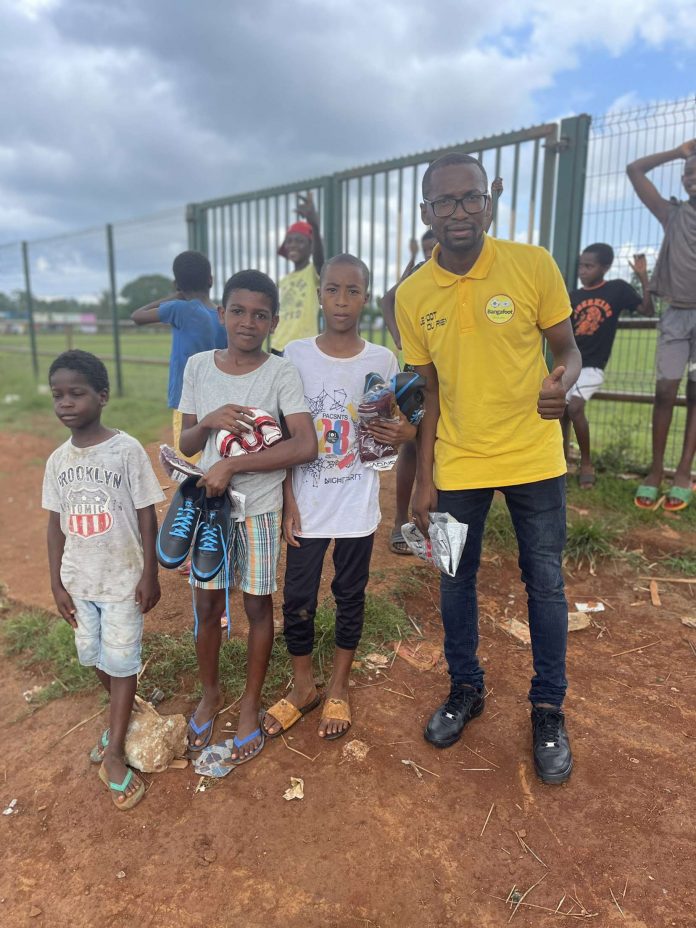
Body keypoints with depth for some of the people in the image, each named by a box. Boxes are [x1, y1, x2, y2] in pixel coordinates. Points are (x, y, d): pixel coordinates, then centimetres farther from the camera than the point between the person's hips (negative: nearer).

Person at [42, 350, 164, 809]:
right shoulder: (58, 460, -1)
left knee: (121, 660, 5)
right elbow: (56, 524, 5)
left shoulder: (127, 450, -15)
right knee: (95, 657, 19)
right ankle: (122, 717, 43)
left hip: (123, 579, -5)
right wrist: (56, 582, 4)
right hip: (78, 580, 5)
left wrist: (150, 574, -10)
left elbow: (146, 515, -11)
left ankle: (115, 752, 19)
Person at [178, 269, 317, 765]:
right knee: (207, 603, 12)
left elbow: (306, 445, -22)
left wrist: (231, 465, -24)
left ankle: (251, 703, 31)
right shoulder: (199, 366, 0)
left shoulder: (282, 373, -11)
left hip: (261, 508, -2)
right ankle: (210, 693, 37)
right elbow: (186, 444, 5)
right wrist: (209, 421, -17)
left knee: (258, 605, 10)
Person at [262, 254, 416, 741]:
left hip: (357, 505, 0)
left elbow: (391, 429, 6)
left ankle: (339, 687, 35)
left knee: (350, 596, 13)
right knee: (298, 599, 9)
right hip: (306, 504, 0)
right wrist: (288, 500, -6)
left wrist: (406, 433, -17)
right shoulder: (295, 355, -4)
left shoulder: (382, 360, -3)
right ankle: (303, 686, 33)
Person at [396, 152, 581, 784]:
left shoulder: (533, 265, -8)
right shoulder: (412, 296, -1)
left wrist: (562, 383, -25)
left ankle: (549, 708, 31)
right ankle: (465, 689, 37)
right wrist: (424, 480, 3)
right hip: (457, 465, 2)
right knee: (456, 580, 13)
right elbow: (431, 393, 5)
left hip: (533, 458, -1)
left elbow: (568, 350, 0)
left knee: (545, 582, 9)